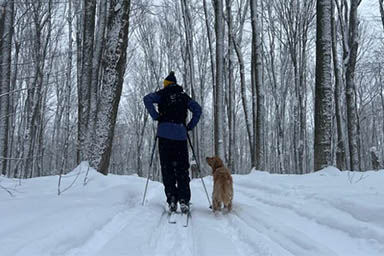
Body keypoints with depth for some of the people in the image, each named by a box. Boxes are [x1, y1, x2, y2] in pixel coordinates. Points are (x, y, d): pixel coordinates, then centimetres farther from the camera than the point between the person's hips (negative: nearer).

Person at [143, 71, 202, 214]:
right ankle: (184, 200, -9)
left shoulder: (163, 93, 11)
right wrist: (190, 126, 12)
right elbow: (197, 109, 9)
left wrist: (155, 116, 1)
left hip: (165, 133, -1)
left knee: (167, 168, 2)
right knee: (182, 169, 3)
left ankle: (172, 199, -5)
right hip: (181, 134, 2)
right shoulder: (184, 96, 18)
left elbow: (147, 99, -5)